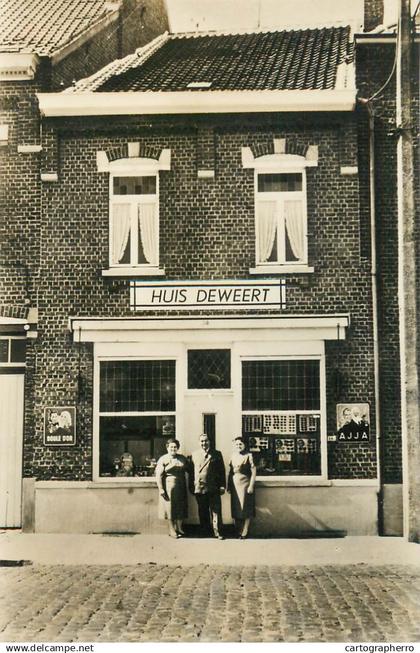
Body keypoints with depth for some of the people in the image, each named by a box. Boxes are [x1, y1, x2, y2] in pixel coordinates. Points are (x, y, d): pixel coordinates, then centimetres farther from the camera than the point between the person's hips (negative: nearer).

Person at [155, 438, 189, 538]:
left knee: (180, 508, 8)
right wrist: (161, 489, -14)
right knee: (170, 508, 0)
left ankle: (179, 528, 19)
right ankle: (172, 530, 8)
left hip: (181, 487, 4)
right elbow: (158, 475, -7)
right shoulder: (163, 459, -3)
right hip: (168, 487, -4)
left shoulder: (182, 458, 11)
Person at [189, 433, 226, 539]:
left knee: (216, 511, -3)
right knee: (203, 512, 8)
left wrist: (222, 486, -3)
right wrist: (191, 486, 5)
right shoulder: (194, 455, 11)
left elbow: (222, 471, 4)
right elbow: (191, 472, 10)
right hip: (199, 488, 2)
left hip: (213, 488, -2)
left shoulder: (217, 454, 6)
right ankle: (204, 532, 17)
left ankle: (218, 532, 1)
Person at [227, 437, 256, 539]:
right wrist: (228, 485, 9)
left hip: (245, 485, -5)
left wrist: (251, 486, -15)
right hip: (234, 486, 5)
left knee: (246, 509, -2)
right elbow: (230, 472, 13)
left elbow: (253, 471, -9)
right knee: (235, 509, 7)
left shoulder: (248, 456, -5)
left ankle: (244, 532, 3)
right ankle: (238, 530, 16)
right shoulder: (233, 456, 10)